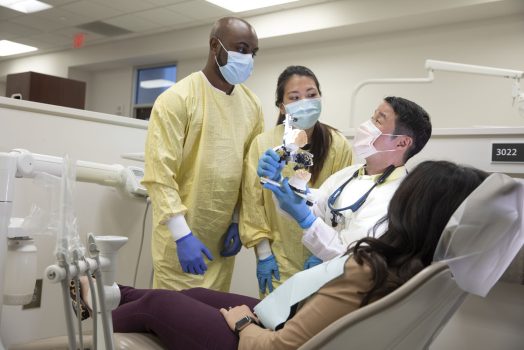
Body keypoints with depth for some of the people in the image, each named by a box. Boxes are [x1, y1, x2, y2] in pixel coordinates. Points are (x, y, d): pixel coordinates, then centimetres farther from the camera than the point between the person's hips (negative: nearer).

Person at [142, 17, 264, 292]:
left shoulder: (252, 104, 7)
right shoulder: (176, 99, -11)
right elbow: (160, 175, -16)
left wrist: (239, 220, 5)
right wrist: (182, 235, -20)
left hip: (223, 235, 5)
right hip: (180, 235, -5)